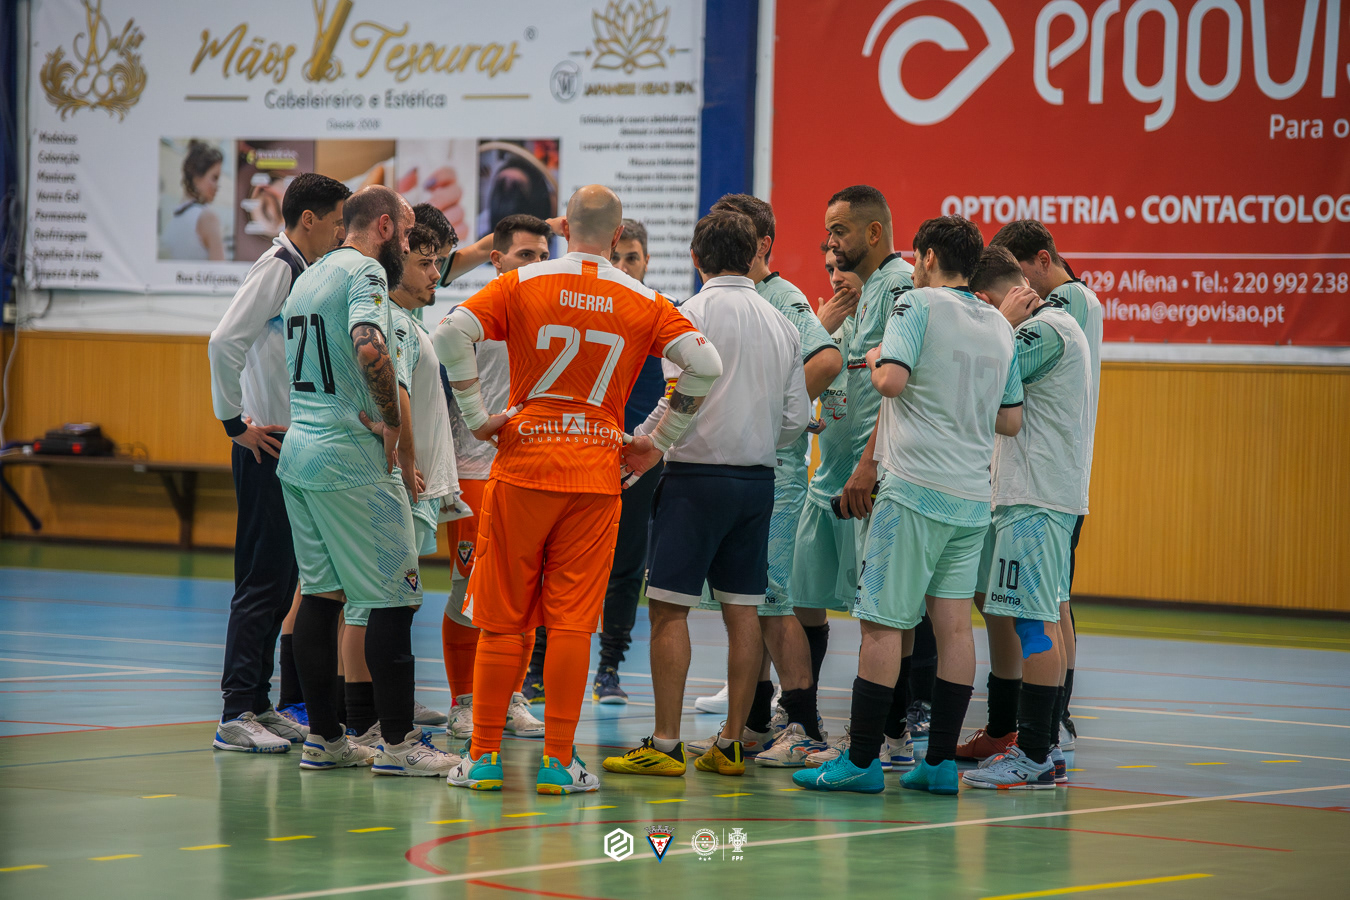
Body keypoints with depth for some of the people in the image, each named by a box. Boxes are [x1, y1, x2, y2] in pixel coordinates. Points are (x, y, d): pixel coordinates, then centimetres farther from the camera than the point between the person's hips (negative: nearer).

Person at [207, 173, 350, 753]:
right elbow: (224, 343, -22)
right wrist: (236, 423, -17)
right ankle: (238, 715, -6)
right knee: (264, 584, -8)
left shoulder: (301, 272, 15)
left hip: (298, 446, 9)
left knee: (282, 583, 11)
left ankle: (260, 706, 16)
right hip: (268, 447, -9)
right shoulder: (275, 268, -12)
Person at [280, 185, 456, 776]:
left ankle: (325, 738, 14)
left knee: (320, 594, 11)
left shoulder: (309, 277, 19)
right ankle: (398, 742, -3)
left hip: (299, 453, 9)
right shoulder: (366, 271, -11)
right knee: (394, 597, -3)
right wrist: (391, 420, -17)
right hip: (353, 461, -9)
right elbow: (370, 348, -29)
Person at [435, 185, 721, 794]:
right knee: (572, 621, 3)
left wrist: (476, 418, -4)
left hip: (522, 467, 0)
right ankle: (558, 762, 2)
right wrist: (657, 443, 2)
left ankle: (483, 756, 8)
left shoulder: (523, 284, 0)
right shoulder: (644, 303, 2)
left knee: (502, 620, 6)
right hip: (597, 473, 0)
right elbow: (707, 365, -7)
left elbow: (450, 335, -12)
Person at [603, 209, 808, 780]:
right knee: (743, 611, 8)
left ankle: (665, 745, -6)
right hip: (758, 478, 6)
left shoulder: (695, 312, -8)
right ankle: (731, 744, 9)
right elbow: (796, 418, 10)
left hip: (697, 475, -6)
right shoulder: (781, 323, 10)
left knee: (669, 607, -3)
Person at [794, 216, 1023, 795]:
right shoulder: (1000, 327, 14)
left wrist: (876, 359, 2)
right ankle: (940, 762, 6)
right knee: (954, 624, 6)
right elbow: (1011, 421, 16)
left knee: (882, 622, -3)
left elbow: (892, 380, -18)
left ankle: (862, 761, -3)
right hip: (973, 497, 7)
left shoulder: (918, 304, -5)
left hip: (915, 488, -7)